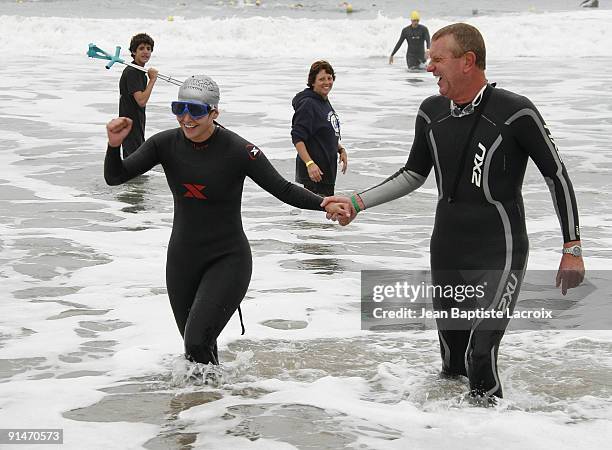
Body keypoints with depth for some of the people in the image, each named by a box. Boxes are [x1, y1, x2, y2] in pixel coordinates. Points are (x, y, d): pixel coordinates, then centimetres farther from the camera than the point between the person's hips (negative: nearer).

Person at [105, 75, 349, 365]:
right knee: (193, 346, 19)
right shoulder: (166, 144, -6)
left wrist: (324, 204, -30)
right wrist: (114, 145, -27)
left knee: (197, 345, -22)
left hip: (227, 261, -5)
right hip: (182, 259, 5)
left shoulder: (238, 151, -18)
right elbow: (115, 177, -7)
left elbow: (283, 189, -14)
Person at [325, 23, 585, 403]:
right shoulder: (432, 112, 3)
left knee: (481, 355, -13)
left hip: (499, 255, -6)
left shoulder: (515, 112, -15)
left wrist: (572, 248, -7)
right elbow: (414, 175, 16)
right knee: (452, 354, 13)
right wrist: (357, 203, 9)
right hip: (446, 253, 6)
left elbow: (557, 175, -7)